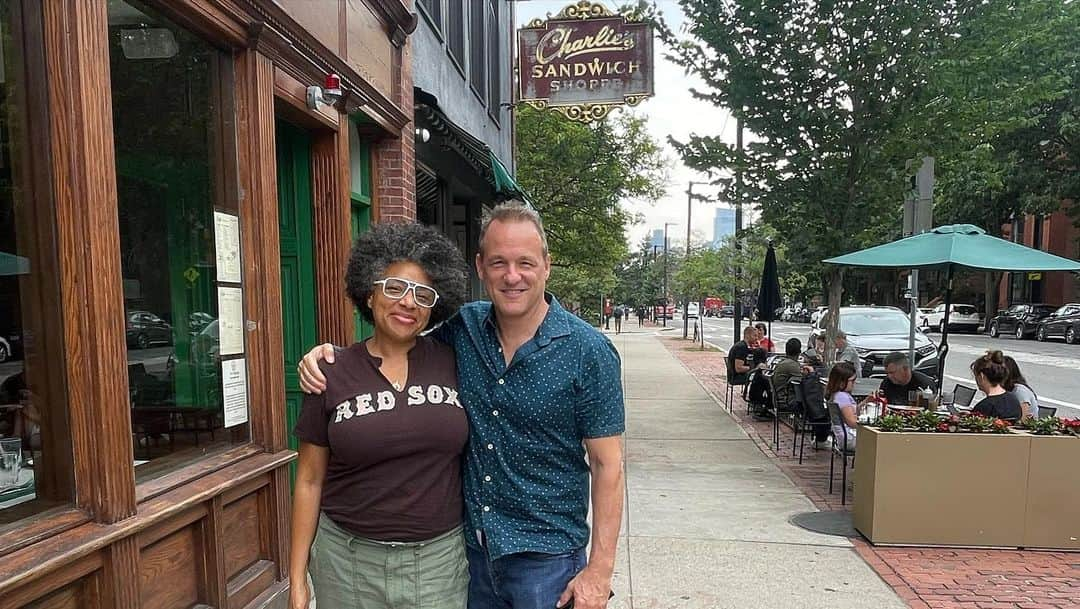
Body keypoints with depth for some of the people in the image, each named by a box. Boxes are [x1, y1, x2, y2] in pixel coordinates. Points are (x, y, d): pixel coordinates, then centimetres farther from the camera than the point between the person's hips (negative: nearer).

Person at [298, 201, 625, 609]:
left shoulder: (588, 352, -15)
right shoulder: (462, 328, -4)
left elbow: (606, 465, -12)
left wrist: (599, 570, -13)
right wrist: (329, 353, -6)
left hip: (545, 556, -4)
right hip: (471, 546, 4)